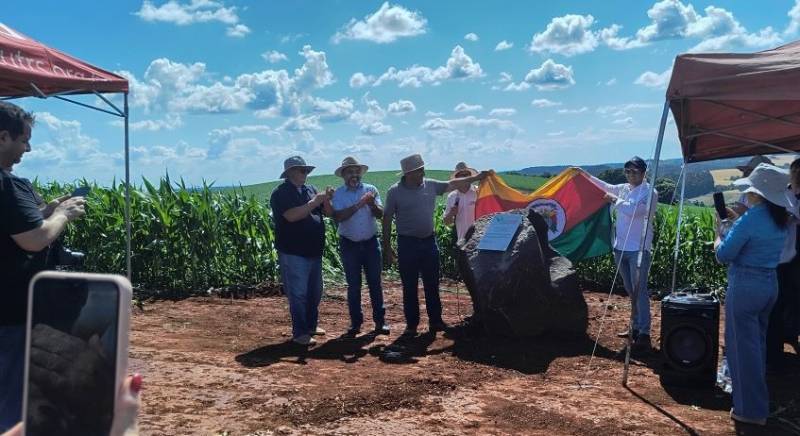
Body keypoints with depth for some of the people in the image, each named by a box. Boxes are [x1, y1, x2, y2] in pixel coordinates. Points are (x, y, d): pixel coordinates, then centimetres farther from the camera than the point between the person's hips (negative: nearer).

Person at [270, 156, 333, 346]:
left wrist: (326, 200, -8)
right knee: (298, 294, -4)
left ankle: (311, 325, 30)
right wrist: (314, 202, -21)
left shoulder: (310, 189, 12)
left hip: (314, 251, 8)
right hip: (294, 254, -8)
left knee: (315, 292, 17)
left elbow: (328, 213, 12)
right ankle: (300, 333, 2)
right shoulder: (281, 193, -10)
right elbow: (292, 215, -25)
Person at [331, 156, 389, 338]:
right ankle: (355, 323, 14)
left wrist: (372, 204, -27)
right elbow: (338, 216, -18)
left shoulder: (371, 190, 1)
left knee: (375, 283, 6)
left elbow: (380, 214, -8)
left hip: (371, 243, 1)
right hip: (349, 245, -1)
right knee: (353, 285, 6)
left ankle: (380, 321, 13)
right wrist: (358, 205, -26)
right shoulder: (338, 194, -3)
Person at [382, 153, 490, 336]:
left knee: (432, 285, 10)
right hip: (407, 244, -3)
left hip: (429, 241, 4)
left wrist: (476, 177, 11)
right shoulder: (395, 191, -7)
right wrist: (387, 248, -5)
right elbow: (387, 219, -4)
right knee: (409, 287, 4)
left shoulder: (430, 185, 3)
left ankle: (435, 321, 20)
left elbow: (452, 184, 14)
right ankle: (411, 324, 14)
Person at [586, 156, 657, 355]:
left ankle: (644, 335, -10)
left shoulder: (649, 192, -10)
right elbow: (607, 187, 29)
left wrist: (615, 200, -11)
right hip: (621, 248, 7)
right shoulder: (624, 188, 10)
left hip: (638, 249, -7)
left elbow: (633, 210, -24)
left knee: (639, 291, -10)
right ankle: (635, 328, 28)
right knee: (631, 291, 16)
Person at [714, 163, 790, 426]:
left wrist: (719, 233, 3)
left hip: (746, 285, -9)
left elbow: (724, 255, -14)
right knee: (758, 343, 22)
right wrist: (737, 221, 15)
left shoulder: (750, 219, -20)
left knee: (743, 346, 2)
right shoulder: (780, 219, 6)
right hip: (770, 284, 9)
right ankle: (756, 398, 38)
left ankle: (751, 410, 8)